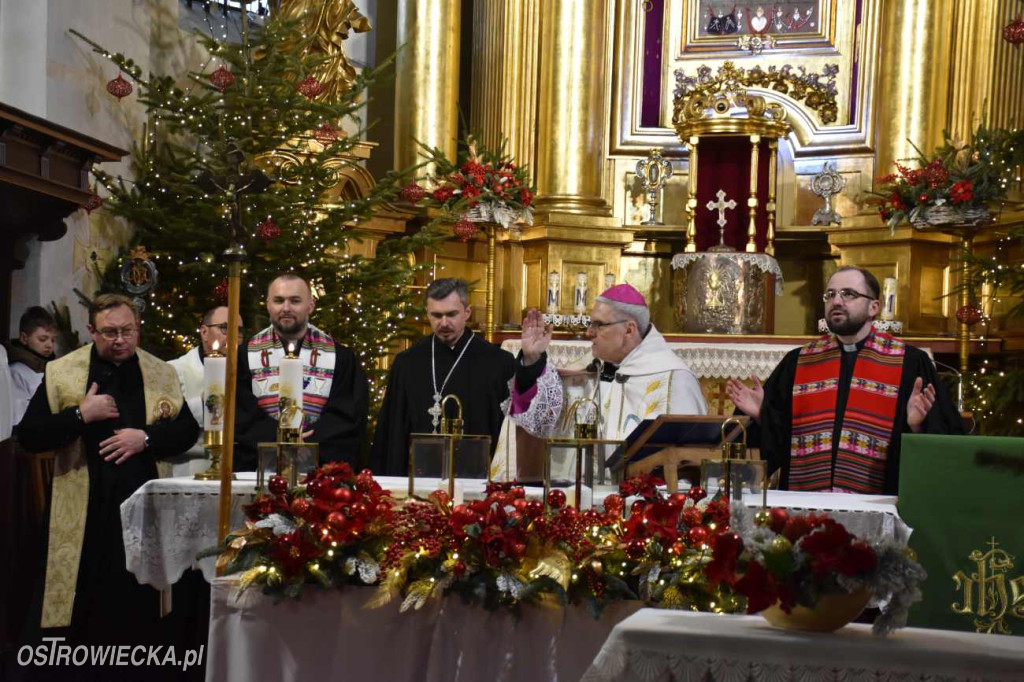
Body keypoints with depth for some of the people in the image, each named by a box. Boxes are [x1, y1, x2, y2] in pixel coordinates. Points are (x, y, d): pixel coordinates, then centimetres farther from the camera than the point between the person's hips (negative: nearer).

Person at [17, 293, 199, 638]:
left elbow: (188, 429, 8)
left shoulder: (162, 373, 8)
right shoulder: (61, 372, 3)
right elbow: (28, 436, 0)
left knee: (140, 604, 6)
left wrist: (147, 438, -10)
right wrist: (80, 415, -13)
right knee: (87, 612, 3)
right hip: (85, 509, -1)